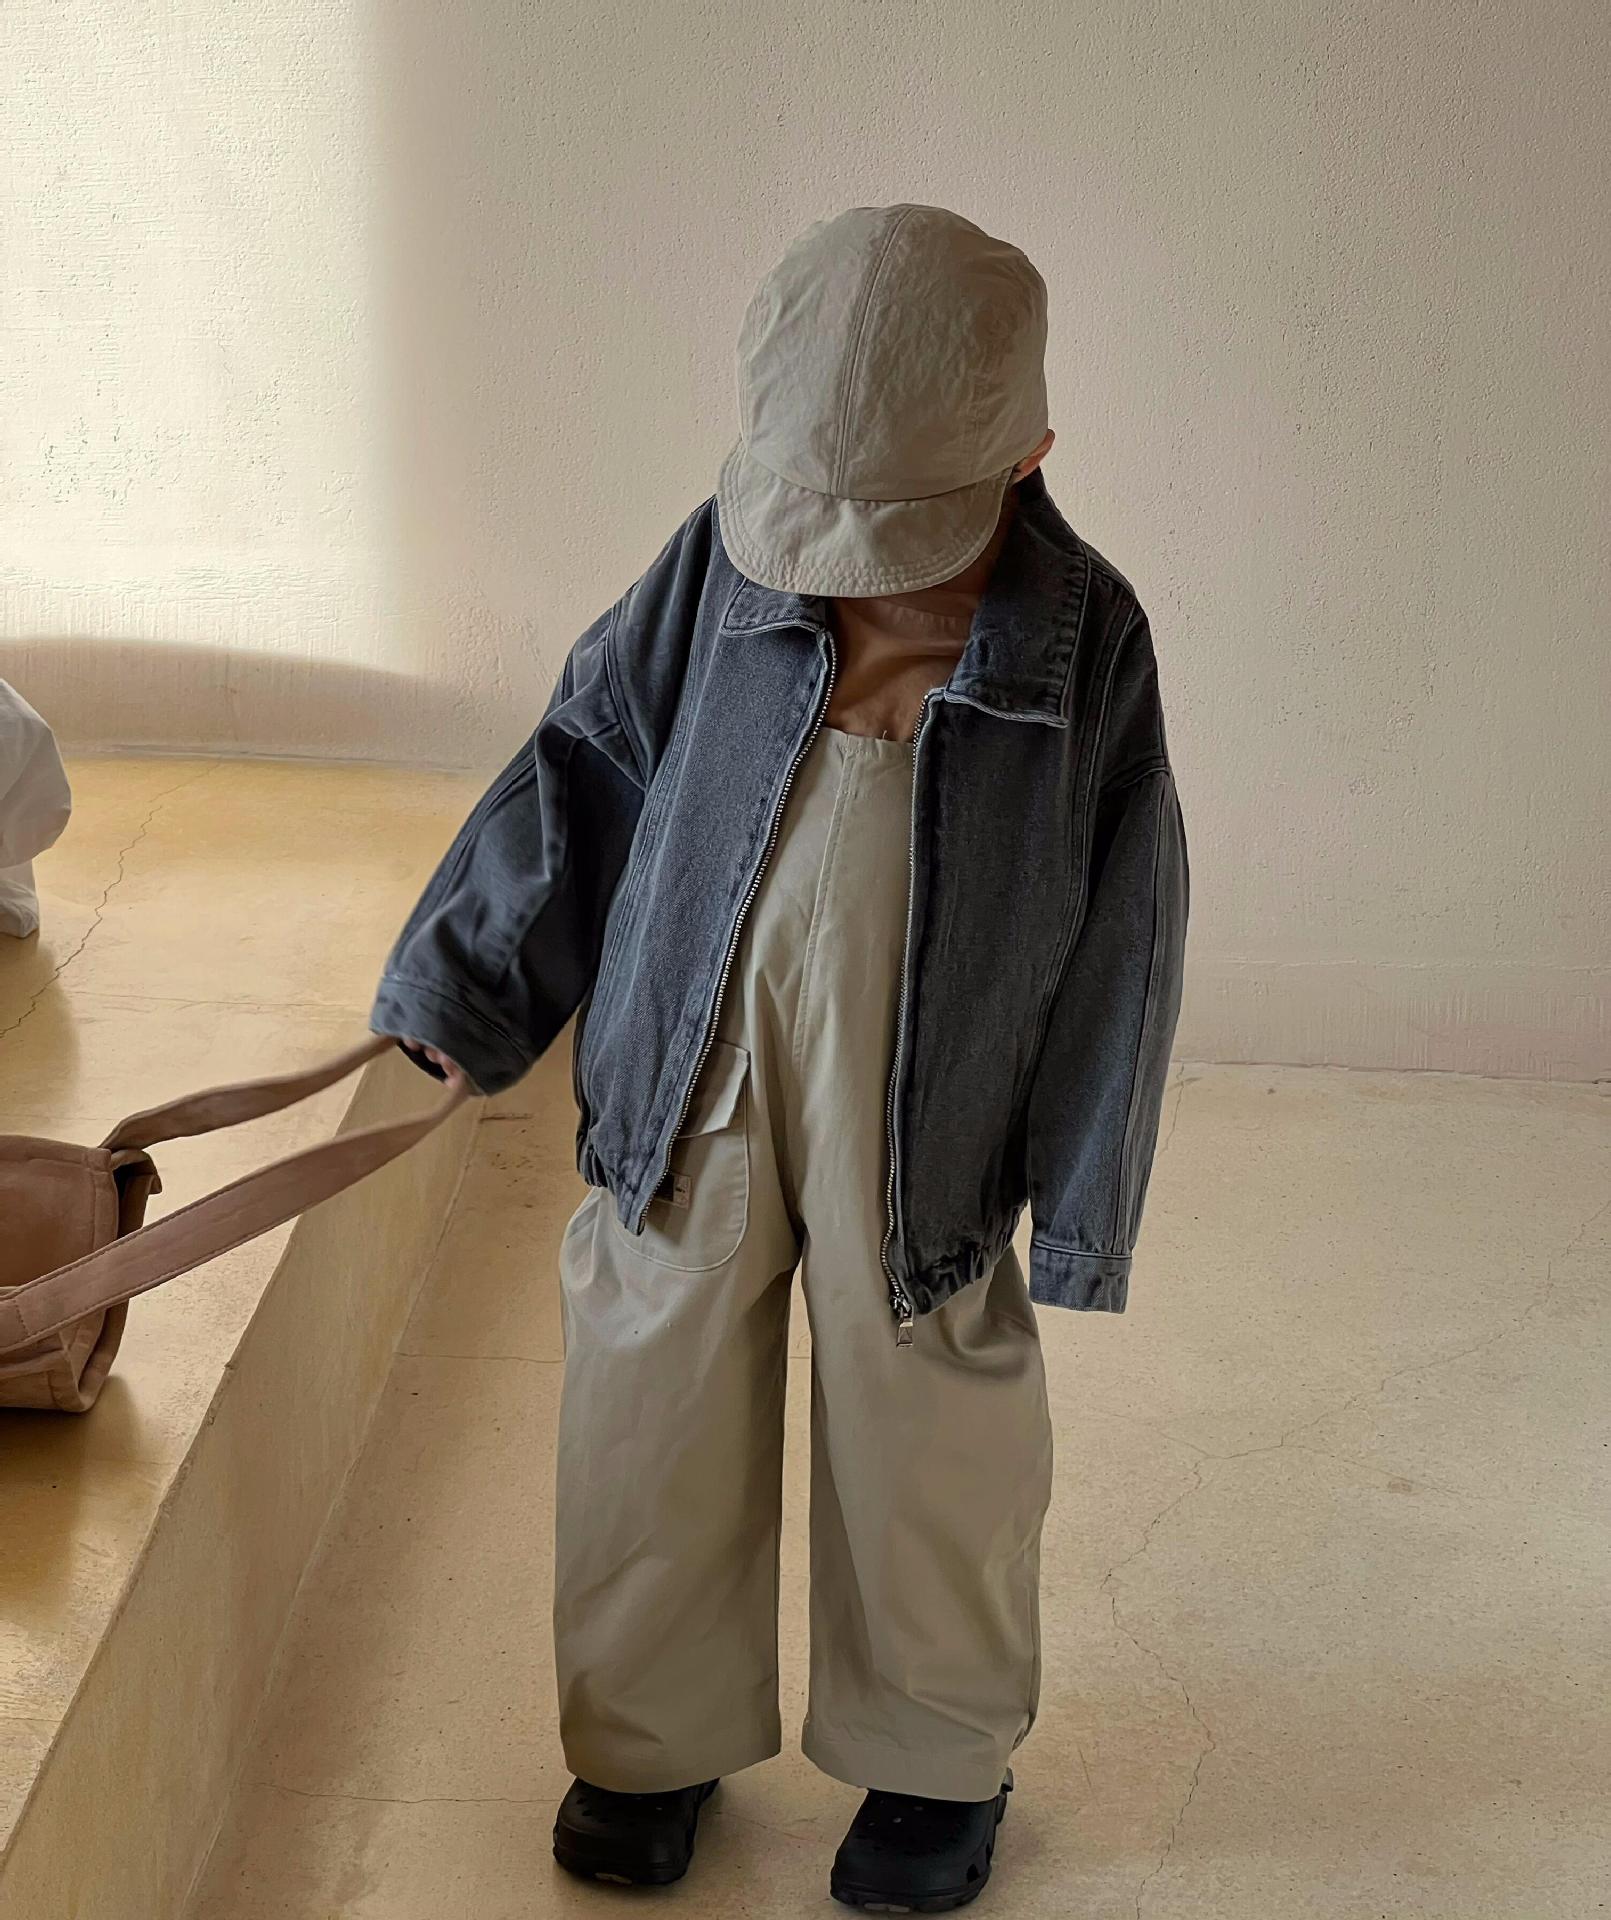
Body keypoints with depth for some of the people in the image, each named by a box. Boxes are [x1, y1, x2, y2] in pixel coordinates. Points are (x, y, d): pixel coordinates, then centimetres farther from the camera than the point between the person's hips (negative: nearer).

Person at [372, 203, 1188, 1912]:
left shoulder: (1081, 641, -12)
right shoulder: (725, 564, -8)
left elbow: (1120, 930, -6)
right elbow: (582, 772, 2)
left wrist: (1072, 1210, -4)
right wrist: (452, 999, 0)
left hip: (916, 1114, -2)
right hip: (697, 1092, 2)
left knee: (922, 1444, 13)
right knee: (658, 1418, 14)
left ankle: (938, 1761, 38)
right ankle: (653, 1738, 37)